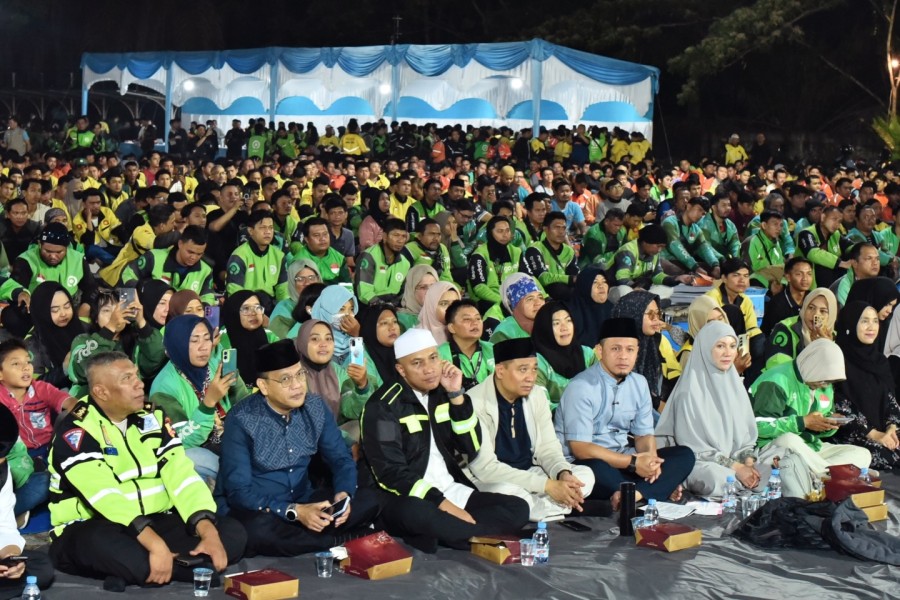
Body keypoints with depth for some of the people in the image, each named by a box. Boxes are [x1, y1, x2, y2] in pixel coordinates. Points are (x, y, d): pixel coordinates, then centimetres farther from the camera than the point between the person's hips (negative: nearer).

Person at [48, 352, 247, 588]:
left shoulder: (152, 418, 6)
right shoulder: (77, 430, -14)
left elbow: (181, 475, -5)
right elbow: (105, 495, -28)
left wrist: (209, 532, -22)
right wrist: (155, 544, -40)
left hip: (155, 524, 6)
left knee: (232, 533, -13)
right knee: (104, 544, -41)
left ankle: (134, 571, -21)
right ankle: (203, 570, -24)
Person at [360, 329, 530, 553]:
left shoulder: (442, 393, 8)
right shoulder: (383, 406, -10)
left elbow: (472, 449, 2)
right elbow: (391, 473, -17)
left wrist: (456, 396, -9)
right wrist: (444, 505, -24)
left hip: (453, 491, 7)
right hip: (408, 497, -7)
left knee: (517, 508, -13)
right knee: (415, 513, -42)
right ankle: (487, 539, -22)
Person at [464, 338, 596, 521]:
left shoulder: (537, 395, 0)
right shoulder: (476, 403, -21)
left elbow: (548, 449, 4)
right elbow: (485, 467, -25)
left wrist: (563, 474, -22)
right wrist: (547, 485, -30)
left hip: (529, 473, 7)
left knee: (585, 475, -9)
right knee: (508, 492, -38)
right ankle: (558, 508, -13)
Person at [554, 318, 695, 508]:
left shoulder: (639, 383, 8)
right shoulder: (581, 387, -15)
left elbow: (644, 433, 12)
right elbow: (580, 448, -19)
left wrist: (651, 457, -13)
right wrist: (632, 463, -22)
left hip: (622, 458, 7)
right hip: (585, 462, -7)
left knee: (684, 455, -10)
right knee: (599, 469, -41)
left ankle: (633, 495, -31)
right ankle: (661, 488, -19)